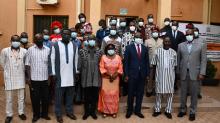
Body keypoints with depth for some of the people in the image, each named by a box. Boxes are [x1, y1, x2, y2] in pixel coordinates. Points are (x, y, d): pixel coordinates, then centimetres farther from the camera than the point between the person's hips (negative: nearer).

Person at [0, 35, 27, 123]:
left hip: (20, 77, 1)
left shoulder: (24, 51, -6)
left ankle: (21, 112, 29)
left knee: (21, 97, 12)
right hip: (9, 78, -1)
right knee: (9, 98, 9)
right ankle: (9, 115, 24)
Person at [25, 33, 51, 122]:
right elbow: (27, 64, 0)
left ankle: (44, 114, 26)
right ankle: (36, 115, 23)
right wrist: (28, 77, -5)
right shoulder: (30, 50, 1)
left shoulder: (48, 49, 3)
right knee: (35, 98, 7)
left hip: (45, 78, 1)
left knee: (45, 97, 9)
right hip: (34, 78, -1)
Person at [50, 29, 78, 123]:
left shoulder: (74, 46, 7)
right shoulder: (55, 45, -3)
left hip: (71, 75, 3)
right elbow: (52, 60, -2)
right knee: (59, 95, 5)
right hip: (59, 75, -3)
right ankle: (58, 114, 17)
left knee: (70, 95, 12)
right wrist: (54, 73, -5)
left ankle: (69, 112, 26)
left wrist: (75, 72, 11)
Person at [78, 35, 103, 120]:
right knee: (86, 96, 9)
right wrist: (80, 74, 2)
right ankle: (86, 112, 25)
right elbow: (79, 65, 1)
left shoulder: (99, 52, 4)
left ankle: (93, 111, 24)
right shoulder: (82, 51, 0)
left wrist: (100, 74, 2)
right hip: (86, 78, -1)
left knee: (95, 96, 8)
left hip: (96, 78, 1)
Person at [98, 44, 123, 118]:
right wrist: (108, 74, -17)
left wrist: (115, 74, -15)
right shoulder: (103, 57, -3)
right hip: (106, 79, -1)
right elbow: (101, 68, -6)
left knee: (114, 94, 4)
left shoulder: (118, 57, 1)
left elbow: (120, 68, 0)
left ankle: (114, 111, 13)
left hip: (115, 79, 1)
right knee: (105, 94, 0)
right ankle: (105, 111, 11)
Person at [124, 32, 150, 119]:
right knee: (131, 93, 7)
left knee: (140, 93, 9)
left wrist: (147, 74, 4)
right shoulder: (129, 47, -1)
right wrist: (126, 74, -7)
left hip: (142, 74, 3)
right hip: (132, 73, -2)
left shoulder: (145, 48, 7)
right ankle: (129, 110, 23)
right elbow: (126, 62, -3)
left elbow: (147, 62, 8)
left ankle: (137, 110, 21)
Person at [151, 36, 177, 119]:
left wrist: (171, 70, -2)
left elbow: (175, 65, 7)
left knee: (170, 93, 7)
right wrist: (158, 69, -2)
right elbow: (154, 64, 2)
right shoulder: (158, 51, -1)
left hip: (170, 76, 1)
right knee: (158, 92, 7)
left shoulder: (173, 52, 2)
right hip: (160, 75, -1)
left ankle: (168, 111, 20)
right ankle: (157, 110, 20)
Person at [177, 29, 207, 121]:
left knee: (194, 94, 6)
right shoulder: (181, 45, 7)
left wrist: (202, 73, -9)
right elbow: (178, 59, 9)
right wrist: (178, 72, 6)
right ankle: (182, 110, 24)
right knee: (183, 93, 10)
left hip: (195, 73, -2)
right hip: (183, 73, 2)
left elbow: (203, 60, -2)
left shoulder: (201, 45, 1)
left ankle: (192, 112, 18)